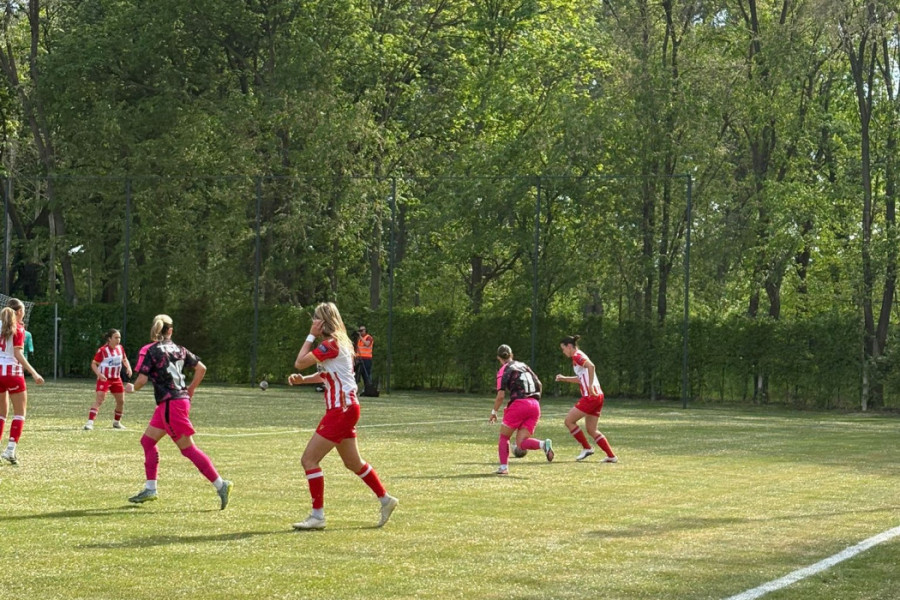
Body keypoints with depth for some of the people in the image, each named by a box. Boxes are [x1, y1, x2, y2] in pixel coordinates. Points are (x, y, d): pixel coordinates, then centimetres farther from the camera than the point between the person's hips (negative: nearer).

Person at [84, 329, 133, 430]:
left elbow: (124, 359, 19)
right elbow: (94, 364, -12)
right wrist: (99, 374, -28)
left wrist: (128, 367, -1)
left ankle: (117, 422, 32)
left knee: (121, 401, 12)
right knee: (99, 399, -20)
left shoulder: (120, 348, 3)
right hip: (104, 379, -7)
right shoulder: (102, 350, -16)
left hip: (116, 379, 7)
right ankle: (90, 422, -26)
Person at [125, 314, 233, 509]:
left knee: (188, 448, -5)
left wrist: (132, 387, 10)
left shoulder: (152, 351, -9)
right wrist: (190, 390, 21)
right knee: (147, 440, 14)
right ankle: (150, 489, 13)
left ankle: (220, 485, -8)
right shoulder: (179, 350, 10)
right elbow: (201, 368, 10)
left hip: (170, 404, -8)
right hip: (181, 399, 8)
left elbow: (142, 379, -12)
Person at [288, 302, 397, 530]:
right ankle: (385, 499, 33)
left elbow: (299, 362, -17)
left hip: (342, 408, -10)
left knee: (309, 459, -9)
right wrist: (303, 379, 7)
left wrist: (311, 336, -9)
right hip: (344, 408, 10)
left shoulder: (331, 344, -17)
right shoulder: (339, 343, 13)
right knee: (353, 463, 22)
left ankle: (317, 515, -5)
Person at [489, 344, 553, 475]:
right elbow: (539, 384, 21)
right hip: (535, 405, 5)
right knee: (520, 443, 3)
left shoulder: (504, 370, 2)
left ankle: (504, 467, 0)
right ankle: (544, 444, -24)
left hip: (519, 404, -5)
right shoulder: (524, 366, 21)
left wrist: (494, 412, 6)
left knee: (504, 437, 13)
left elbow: (501, 396, -6)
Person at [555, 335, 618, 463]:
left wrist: (590, 385, -26)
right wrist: (564, 378, 22)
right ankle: (611, 456, 7)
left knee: (569, 421, -1)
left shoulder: (577, 356, -8)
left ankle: (586, 448, 4)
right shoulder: (579, 356, 21)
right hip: (598, 396, 10)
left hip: (591, 396, -10)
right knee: (591, 430, 11)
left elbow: (591, 366, -27)